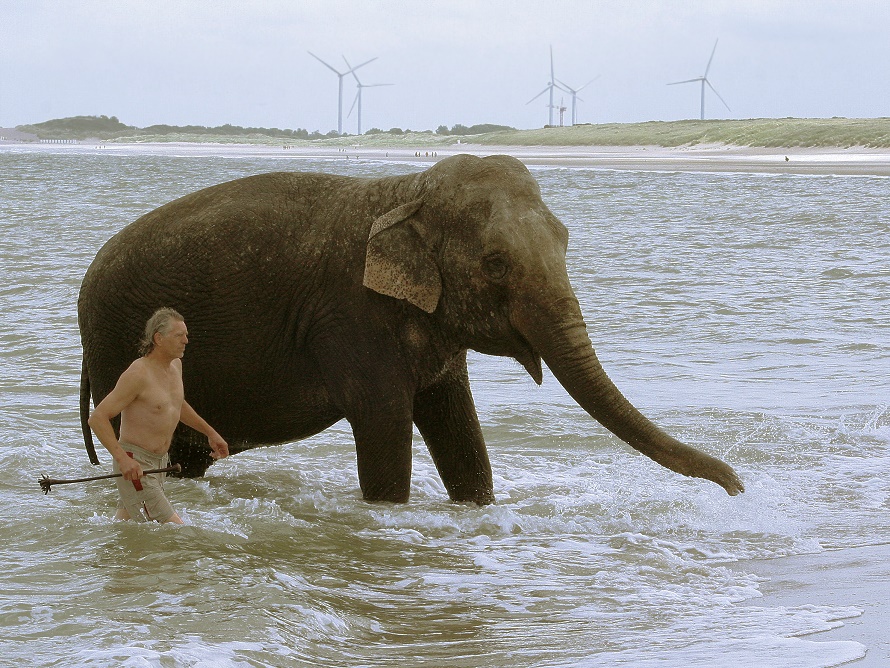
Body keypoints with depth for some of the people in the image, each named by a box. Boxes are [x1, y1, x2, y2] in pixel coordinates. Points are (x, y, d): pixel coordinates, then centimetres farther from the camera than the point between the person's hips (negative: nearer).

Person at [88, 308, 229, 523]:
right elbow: (97, 418, -21)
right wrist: (122, 458, -31)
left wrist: (210, 432, 31)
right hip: (134, 465, -9)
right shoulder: (138, 374, -20)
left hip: (159, 463, 9)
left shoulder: (175, 365, 8)